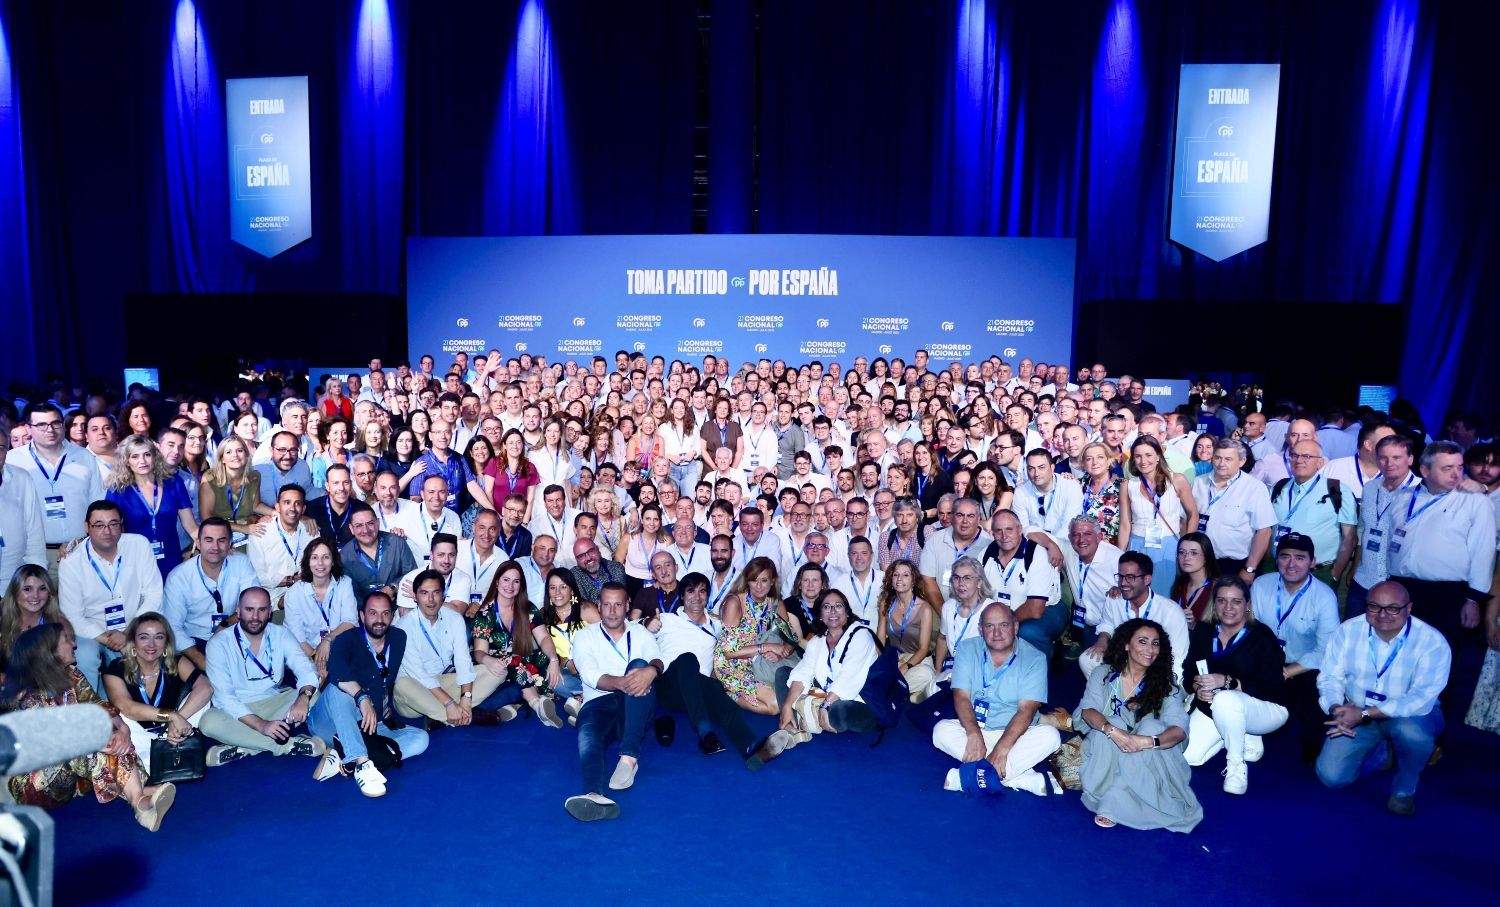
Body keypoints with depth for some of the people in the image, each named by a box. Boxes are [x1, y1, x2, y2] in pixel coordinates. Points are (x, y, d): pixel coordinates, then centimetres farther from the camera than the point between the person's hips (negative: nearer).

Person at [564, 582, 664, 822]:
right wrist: (620, 683, -28)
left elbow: (657, 660, -2)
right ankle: (595, 795, -65)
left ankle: (629, 755, -38)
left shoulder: (640, 634, 19)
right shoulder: (585, 637, 14)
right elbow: (591, 675, -5)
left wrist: (651, 671, -30)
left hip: (635, 709, 1)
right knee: (588, 734, -34)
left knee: (639, 665, -29)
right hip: (599, 703, 0)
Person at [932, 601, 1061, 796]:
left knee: (1050, 736, -29)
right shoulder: (967, 650, -1)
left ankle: (966, 777, -30)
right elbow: (961, 696, -10)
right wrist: (974, 735, -28)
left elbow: (1026, 710, -16)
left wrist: (1001, 749, -29)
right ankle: (1025, 778, -28)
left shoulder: (1034, 659, -7)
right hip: (975, 729, 1)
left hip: (1015, 733, -1)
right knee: (941, 731, -27)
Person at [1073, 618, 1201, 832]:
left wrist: (1146, 741, -34)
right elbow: (1088, 710, -12)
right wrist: (1112, 731, -34)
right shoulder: (1104, 674, 2)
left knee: (1152, 725, -26)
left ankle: (1114, 803, -26)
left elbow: (1179, 729, -13)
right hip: (1105, 755, -1)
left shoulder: (1164, 686, 2)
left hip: (1146, 761, 1)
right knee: (1114, 723, -26)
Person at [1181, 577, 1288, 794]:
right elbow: (1188, 674, 5)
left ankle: (1236, 765, -14)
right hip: (1211, 707, 6)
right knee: (1187, 757, -10)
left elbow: (1272, 688, -20)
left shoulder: (1262, 636, -13)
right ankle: (1245, 738, 16)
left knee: (1225, 700, -39)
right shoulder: (1203, 632, 2)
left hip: (1265, 709, -6)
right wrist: (1197, 687, -18)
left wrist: (1227, 681, -30)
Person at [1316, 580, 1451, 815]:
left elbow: (1421, 699, -26)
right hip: (1356, 715, 3)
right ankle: (1383, 751, 20)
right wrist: (1336, 708, -25)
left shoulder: (1433, 643, -18)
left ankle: (1405, 787, -6)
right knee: (1331, 776, -12)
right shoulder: (1348, 630, -9)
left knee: (1410, 731, -39)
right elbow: (1330, 676, -3)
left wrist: (1364, 714, -32)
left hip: (1410, 716, -2)